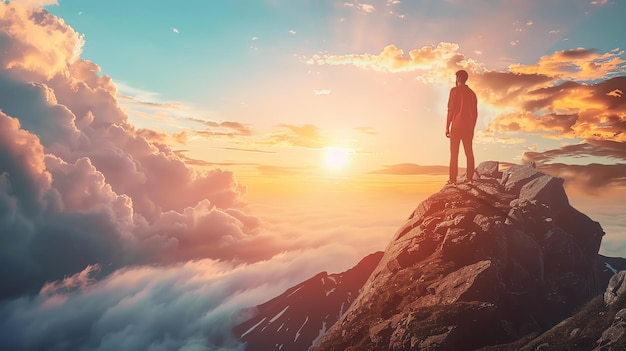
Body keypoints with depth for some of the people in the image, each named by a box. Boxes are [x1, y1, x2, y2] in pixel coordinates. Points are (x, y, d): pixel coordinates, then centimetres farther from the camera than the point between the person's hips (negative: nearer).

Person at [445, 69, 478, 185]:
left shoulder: (455, 90, -3)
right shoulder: (472, 93, 15)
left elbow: (451, 109, -9)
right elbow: (475, 113, 15)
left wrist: (447, 127, -6)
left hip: (456, 126, -5)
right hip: (468, 127, 5)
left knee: (454, 153, -5)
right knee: (469, 153, 6)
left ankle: (453, 179, -7)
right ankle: (469, 177, 5)